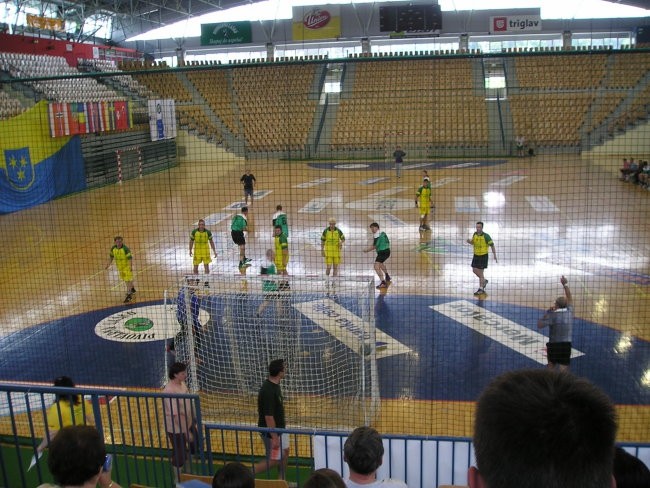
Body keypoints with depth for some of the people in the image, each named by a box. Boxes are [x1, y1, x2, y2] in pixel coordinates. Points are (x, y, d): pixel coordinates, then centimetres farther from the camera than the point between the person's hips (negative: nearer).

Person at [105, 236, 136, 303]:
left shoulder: (125, 249, -24)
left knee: (128, 280, -9)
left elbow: (129, 258, -25)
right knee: (125, 279, 21)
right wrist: (109, 263, 6)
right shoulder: (113, 248, -5)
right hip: (120, 266, 7)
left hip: (127, 266, -7)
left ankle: (129, 294, -6)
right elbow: (111, 256, 11)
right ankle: (132, 289, 43)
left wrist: (130, 266, -34)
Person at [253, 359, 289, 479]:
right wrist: (274, 438, -25)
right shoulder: (268, 391, -31)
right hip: (271, 430, -9)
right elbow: (268, 417, -29)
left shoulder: (275, 385, -1)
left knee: (285, 452, 19)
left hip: (280, 427, 9)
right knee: (274, 460, 2)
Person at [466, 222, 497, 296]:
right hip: (476, 255, 6)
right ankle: (484, 281, 36)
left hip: (483, 256, -6)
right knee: (474, 270, 11)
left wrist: (495, 256, -16)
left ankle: (481, 289, 5)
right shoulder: (475, 234, -1)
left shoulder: (486, 236, -18)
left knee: (480, 272, -5)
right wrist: (469, 241, -9)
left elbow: (492, 245, -13)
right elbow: (473, 242, 15)